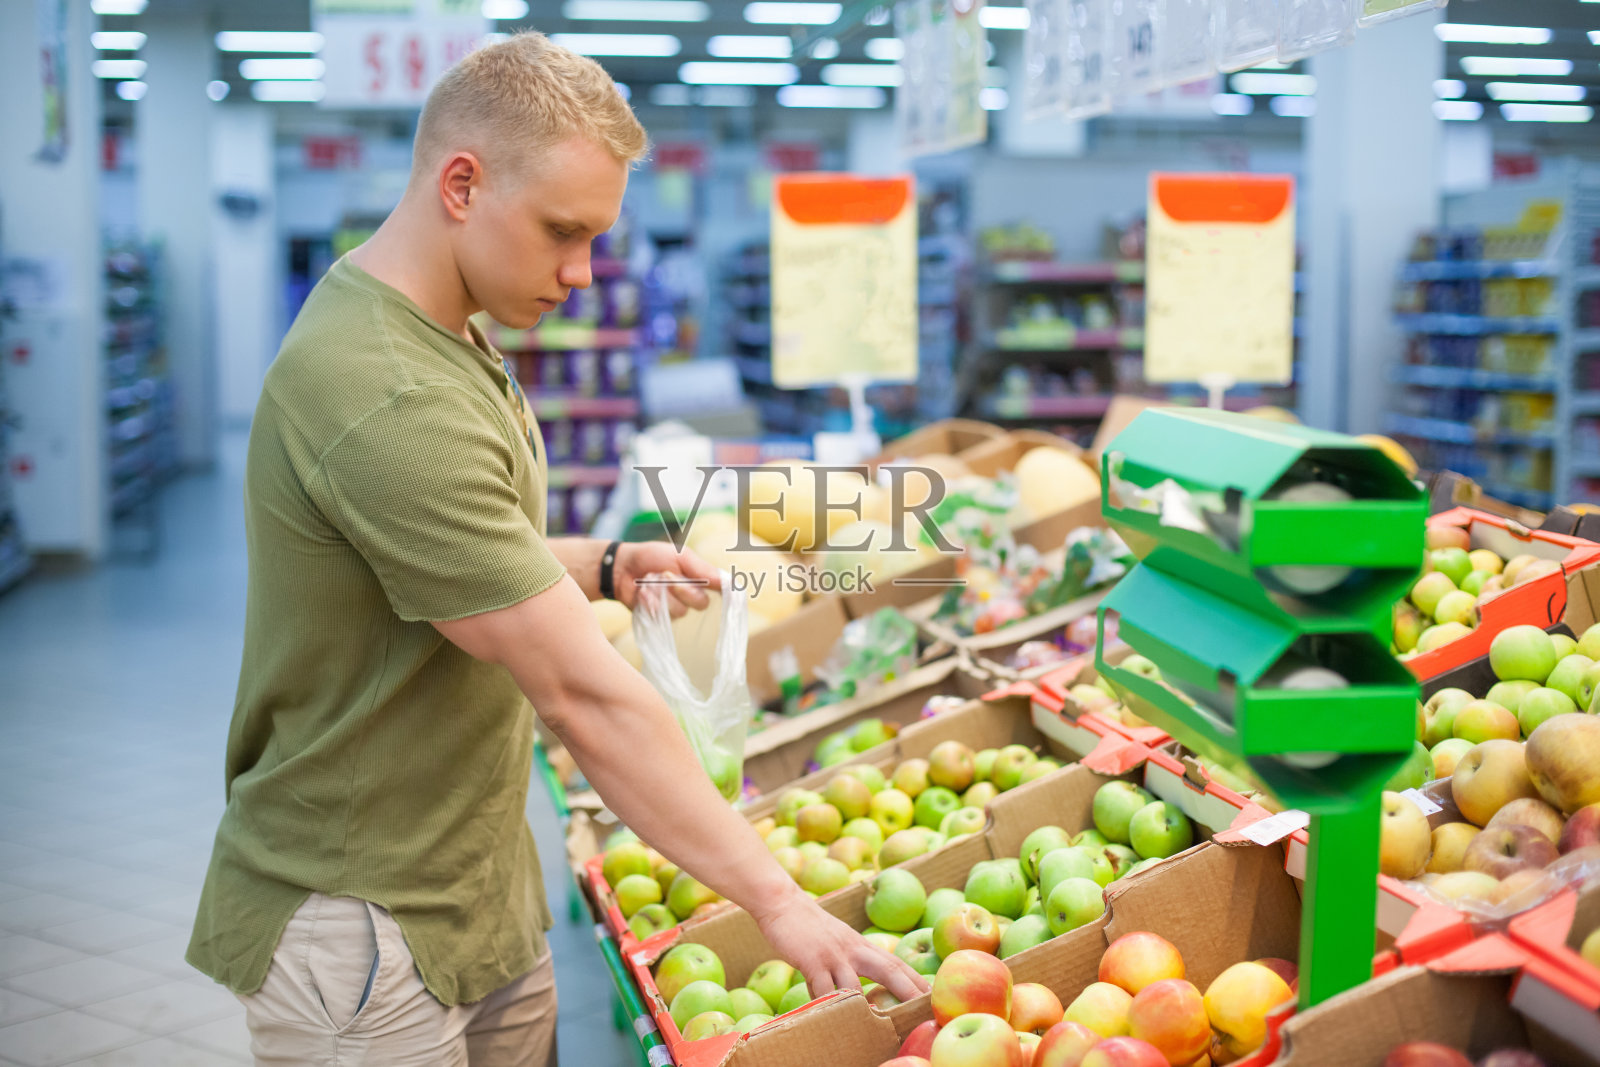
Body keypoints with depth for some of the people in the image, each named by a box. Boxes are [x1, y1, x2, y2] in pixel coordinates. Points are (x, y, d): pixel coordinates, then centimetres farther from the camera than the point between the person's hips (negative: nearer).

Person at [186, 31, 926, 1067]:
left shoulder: (447, 335, 6)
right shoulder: (391, 405, -28)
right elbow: (585, 695, -28)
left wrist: (602, 568, 3)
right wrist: (779, 902, -24)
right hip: (364, 932, -9)